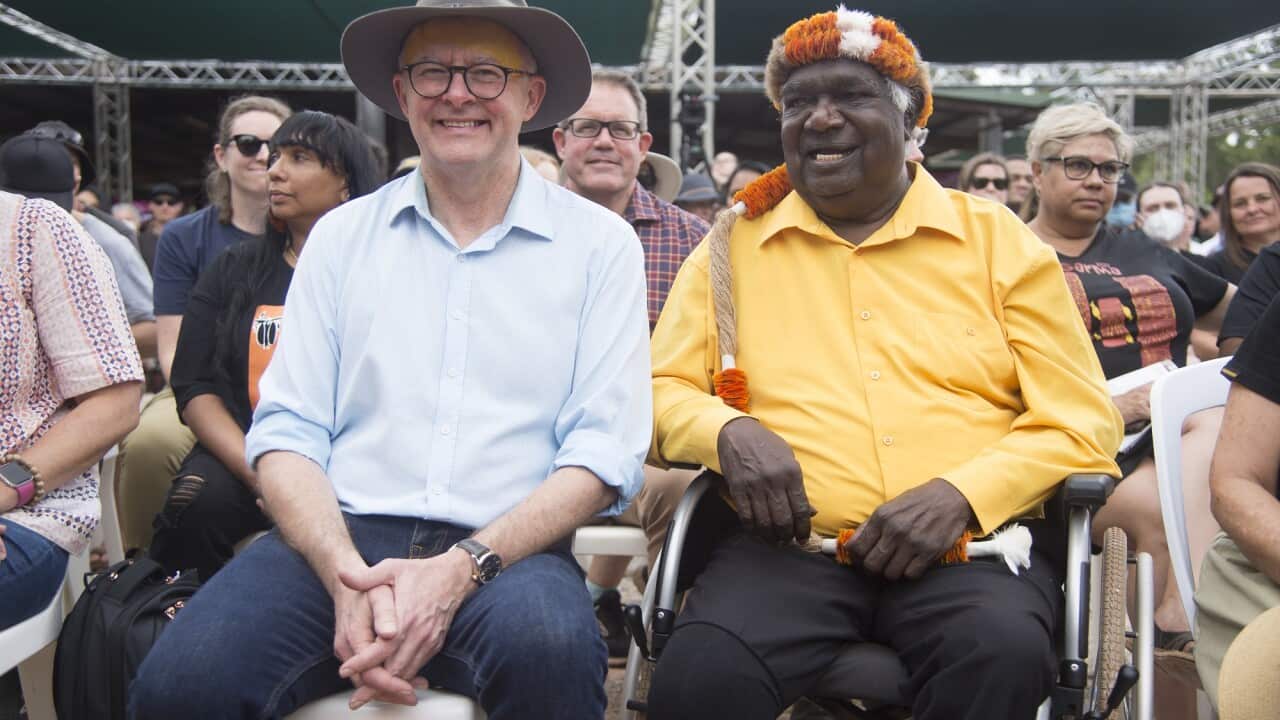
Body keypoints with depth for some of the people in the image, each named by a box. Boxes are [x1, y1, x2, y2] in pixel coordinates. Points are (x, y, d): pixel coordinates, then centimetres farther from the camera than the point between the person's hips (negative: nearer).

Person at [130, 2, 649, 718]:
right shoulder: (341, 235, 12)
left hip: (509, 551, -1)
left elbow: (603, 452, -2)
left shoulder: (601, 243, 5)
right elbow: (287, 431, 5)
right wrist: (349, 577, -14)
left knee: (548, 650, -35)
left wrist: (461, 570, -16)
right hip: (339, 538, 2)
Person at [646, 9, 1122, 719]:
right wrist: (728, 433, -10)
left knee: (1003, 654, -33)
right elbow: (663, 390, 14)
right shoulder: (734, 244, 14)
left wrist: (961, 494, -12)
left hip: (967, 548, 1)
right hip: (788, 546, 0)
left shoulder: (999, 239, 11)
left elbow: (1080, 420, 7)